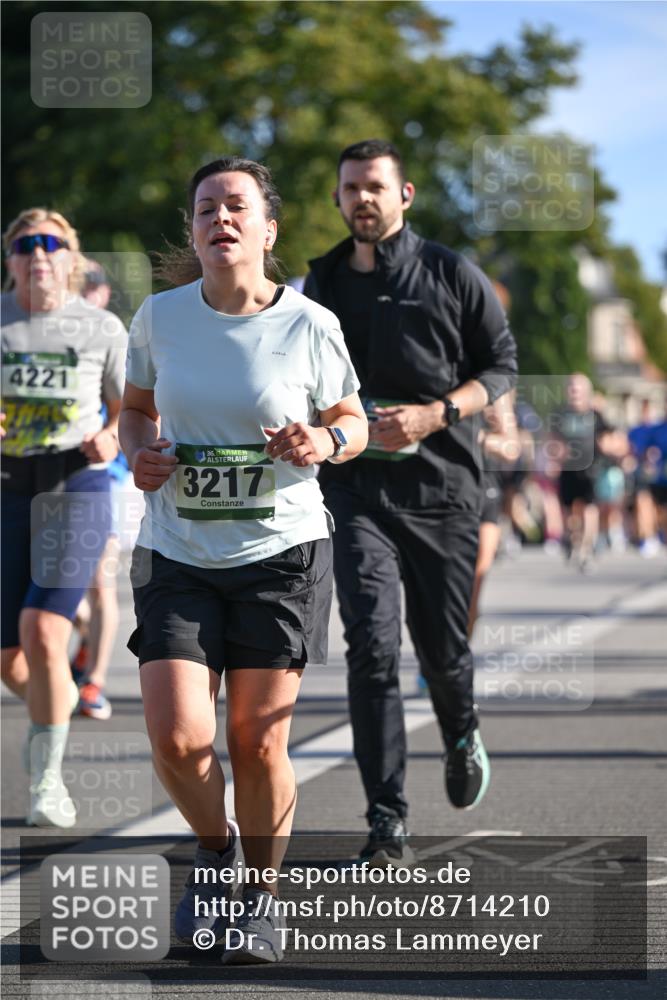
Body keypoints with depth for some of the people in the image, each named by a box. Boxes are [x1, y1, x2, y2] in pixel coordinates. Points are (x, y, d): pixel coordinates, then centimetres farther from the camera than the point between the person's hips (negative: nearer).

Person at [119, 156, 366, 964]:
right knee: (177, 739, -12)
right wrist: (139, 455, -5)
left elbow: (354, 422, 8)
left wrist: (324, 441, -15)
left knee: (258, 746, 0)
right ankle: (213, 846, 21)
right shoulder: (161, 316, -1)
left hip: (282, 553, -1)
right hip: (177, 556, 1)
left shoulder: (309, 326, -6)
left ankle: (262, 893, 25)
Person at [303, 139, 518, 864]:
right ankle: (386, 821, -12)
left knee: (442, 647, 9)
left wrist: (436, 413, -14)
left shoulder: (451, 275, 1)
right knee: (372, 646, -14)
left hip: (441, 483, -1)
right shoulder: (321, 285, 9)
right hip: (357, 486, 1)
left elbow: (502, 366, 1)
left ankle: (461, 737, 45)